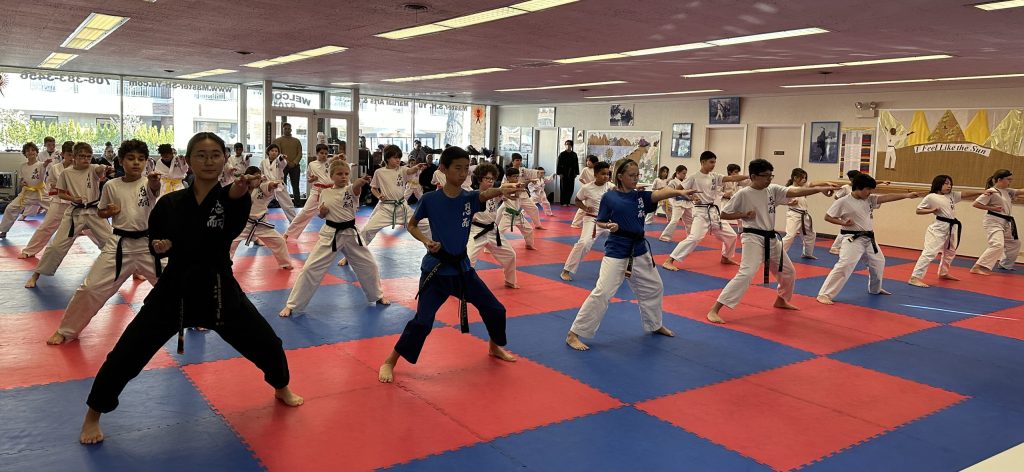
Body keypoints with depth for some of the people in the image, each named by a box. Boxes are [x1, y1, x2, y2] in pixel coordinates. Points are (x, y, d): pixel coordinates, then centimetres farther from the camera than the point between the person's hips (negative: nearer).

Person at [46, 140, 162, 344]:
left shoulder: (149, 183, -5)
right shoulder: (111, 186, 0)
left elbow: (155, 187, -31)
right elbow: (101, 212, 14)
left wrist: (155, 181, -54)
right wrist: (109, 212, -9)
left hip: (148, 244, -1)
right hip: (120, 245, 1)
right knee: (91, 288, -2)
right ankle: (65, 330, 17)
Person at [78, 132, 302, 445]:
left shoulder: (232, 198, -8)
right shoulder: (170, 203, -4)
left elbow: (232, 229, -34)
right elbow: (155, 241, 10)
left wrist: (239, 193, -55)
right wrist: (159, 246, -15)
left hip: (219, 290, 0)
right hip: (175, 289, 0)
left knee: (267, 343, 4)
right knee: (126, 354, -2)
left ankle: (281, 388, 36)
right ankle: (93, 417, 22)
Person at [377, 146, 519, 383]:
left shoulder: (470, 198, -5)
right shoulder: (430, 199, -10)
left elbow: (486, 194, -28)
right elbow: (411, 225, 4)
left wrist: (501, 190, -51)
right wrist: (426, 240, -16)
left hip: (462, 267, 4)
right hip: (436, 268, -4)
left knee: (495, 309, 10)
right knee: (422, 321, -13)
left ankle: (495, 347, 39)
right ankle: (389, 362, 5)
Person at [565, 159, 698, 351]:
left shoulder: (641, 196, 3)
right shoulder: (609, 197, -8)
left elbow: (661, 193, -16)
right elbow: (599, 222, 0)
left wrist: (679, 192, -35)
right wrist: (609, 226, -22)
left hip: (639, 251, 6)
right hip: (616, 252, -6)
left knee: (654, 287, 21)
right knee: (602, 293, -15)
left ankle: (654, 325, 46)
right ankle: (574, 334, -8)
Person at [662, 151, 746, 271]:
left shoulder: (715, 176, 6)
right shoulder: (694, 177, -9)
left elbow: (732, 178, -3)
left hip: (715, 212, 7)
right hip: (701, 213, -7)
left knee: (731, 235, 14)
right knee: (693, 238, -23)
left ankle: (726, 257, 40)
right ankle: (669, 261, -22)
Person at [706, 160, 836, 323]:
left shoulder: (773, 190, 4)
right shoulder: (743, 194, -11)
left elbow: (795, 192, -8)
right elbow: (724, 214, -5)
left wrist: (820, 189, -20)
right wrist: (744, 214, -18)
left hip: (771, 239, 7)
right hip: (753, 239, -7)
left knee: (788, 272, 20)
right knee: (746, 274, -24)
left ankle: (781, 300, 49)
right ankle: (714, 310, -24)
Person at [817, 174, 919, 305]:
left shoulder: (870, 200, 5)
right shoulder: (843, 202, -12)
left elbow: (887, 197, -2)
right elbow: (827, 217, -8)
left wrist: (907, 195, -11)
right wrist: (843, 222, -21)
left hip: (869, 239, 8)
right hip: (853, 239, -8)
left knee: (878, 262, 24)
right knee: (844, 265, -23)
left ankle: (875, 289, 51)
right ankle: (824, 295, -21)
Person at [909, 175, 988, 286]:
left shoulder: (952, 195, 11)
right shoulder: (931, 197, -7)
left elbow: (966, 194, 5)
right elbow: (918, 211, -4)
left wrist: (982, 192, -6)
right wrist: (932, 210, -17)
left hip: (952, 227, 8)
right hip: (938, 227, -8)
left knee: (950, 252, 24)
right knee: (930, 252, -18)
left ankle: (943, 273, 45)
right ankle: (915, 278, -22)